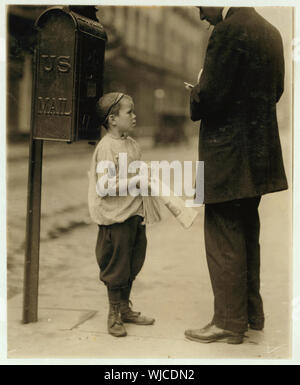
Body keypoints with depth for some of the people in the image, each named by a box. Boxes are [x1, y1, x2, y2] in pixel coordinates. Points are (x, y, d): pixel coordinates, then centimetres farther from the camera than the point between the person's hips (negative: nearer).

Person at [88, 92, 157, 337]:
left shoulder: (132, 144, 11)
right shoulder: (106, 147, -15)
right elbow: (105, 186, -22)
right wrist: (133, 181, -22)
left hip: (135, 213, 8)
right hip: (115, 218, -8)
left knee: (132, 266, 16)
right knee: (117, 268, 3)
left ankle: (125, 308, 32)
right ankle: (114, 315, 18)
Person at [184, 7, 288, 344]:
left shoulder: (228, 31, -16)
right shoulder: (270, 32, 11)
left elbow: (210, 97, -23)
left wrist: (195, 96, 0)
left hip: (227, 155, -9)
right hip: (259, 154, 9)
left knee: (223, 240, 2)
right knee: (247, 237, 18)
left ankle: (229, 322, 11)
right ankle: (252, 313, 30)